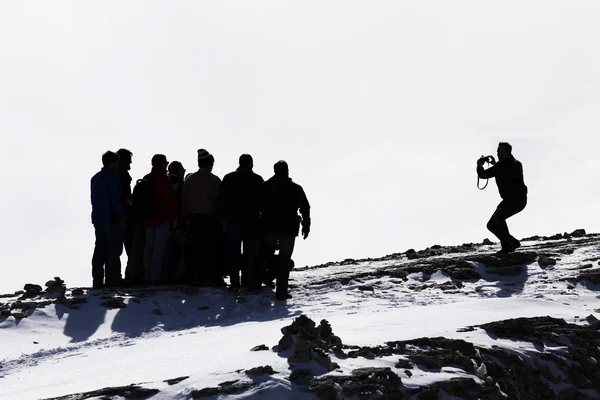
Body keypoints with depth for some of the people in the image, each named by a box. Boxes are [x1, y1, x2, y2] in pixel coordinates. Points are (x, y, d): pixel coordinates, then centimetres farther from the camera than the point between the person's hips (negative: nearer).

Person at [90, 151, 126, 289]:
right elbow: (116, 200, -16)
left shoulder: (95, 178, 15)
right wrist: (122, 219, -11)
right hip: (112, 219, -8)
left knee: (100, 250, 9)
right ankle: (113, 280, -5)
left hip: (97, 219, 8)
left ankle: (97, 281, 8)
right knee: (114, 251, -4)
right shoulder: (113, 177, -11)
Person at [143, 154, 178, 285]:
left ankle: (148, 276, 13)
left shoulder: (146, 179, 14)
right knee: (159, 248, -7)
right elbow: (170, 200, -15)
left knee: (148, 247, 11)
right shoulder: (163, 179, -11)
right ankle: (155, 276, -9)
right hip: (162, 219, -8)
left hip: (149, 219, 8)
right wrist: (174, 216, -9)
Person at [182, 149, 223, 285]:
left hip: (194, 218, 4)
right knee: (211, 248, -1)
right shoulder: (214, 180, -7)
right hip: (211, 218, -4)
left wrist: (187, 217, 15)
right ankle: (212, 277, -2)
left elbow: (185, 201, 10)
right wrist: (222, 218, 0)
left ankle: (197, 277, 8)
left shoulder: (189, 179, 8)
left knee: (197, 248, 7)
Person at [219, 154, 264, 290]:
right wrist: (259, 217, 3)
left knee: (233, 253, 5)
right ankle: (247, 281, -4)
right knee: (249, 253, 1)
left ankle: (234, 281, 3)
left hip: (233, 221, 2)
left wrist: (224, 218, 10)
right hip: (251, 222, -2)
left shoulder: (228, 178, 7)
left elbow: (222, 200, 6)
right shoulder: (257, 179, -1)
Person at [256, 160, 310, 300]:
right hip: (288, 228, -2)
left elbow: (258, 205, 5)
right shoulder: (296, 188, -2)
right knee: (284, 259, 2)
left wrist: (258, 224, 13)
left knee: (265, 255, 18)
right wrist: (306, 226, 7)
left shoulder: (266, 186, 3)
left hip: (269, 226, 2)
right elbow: (305, 208, -1)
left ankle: (256, 283, 12)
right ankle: (281, 291, 0)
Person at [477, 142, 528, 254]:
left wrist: (495, 164, -32)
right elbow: (483, 175, 7)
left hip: (518, 200, -8)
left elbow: (508, 174, -36)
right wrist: (480, 166, -12)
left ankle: (507, 246, -24)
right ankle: (513, 242, 17)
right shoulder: (499, 166, 7)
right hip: (508, 200, 8)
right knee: (491, 225, 3)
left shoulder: (516, 165, -14)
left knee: (498, 216, -30)